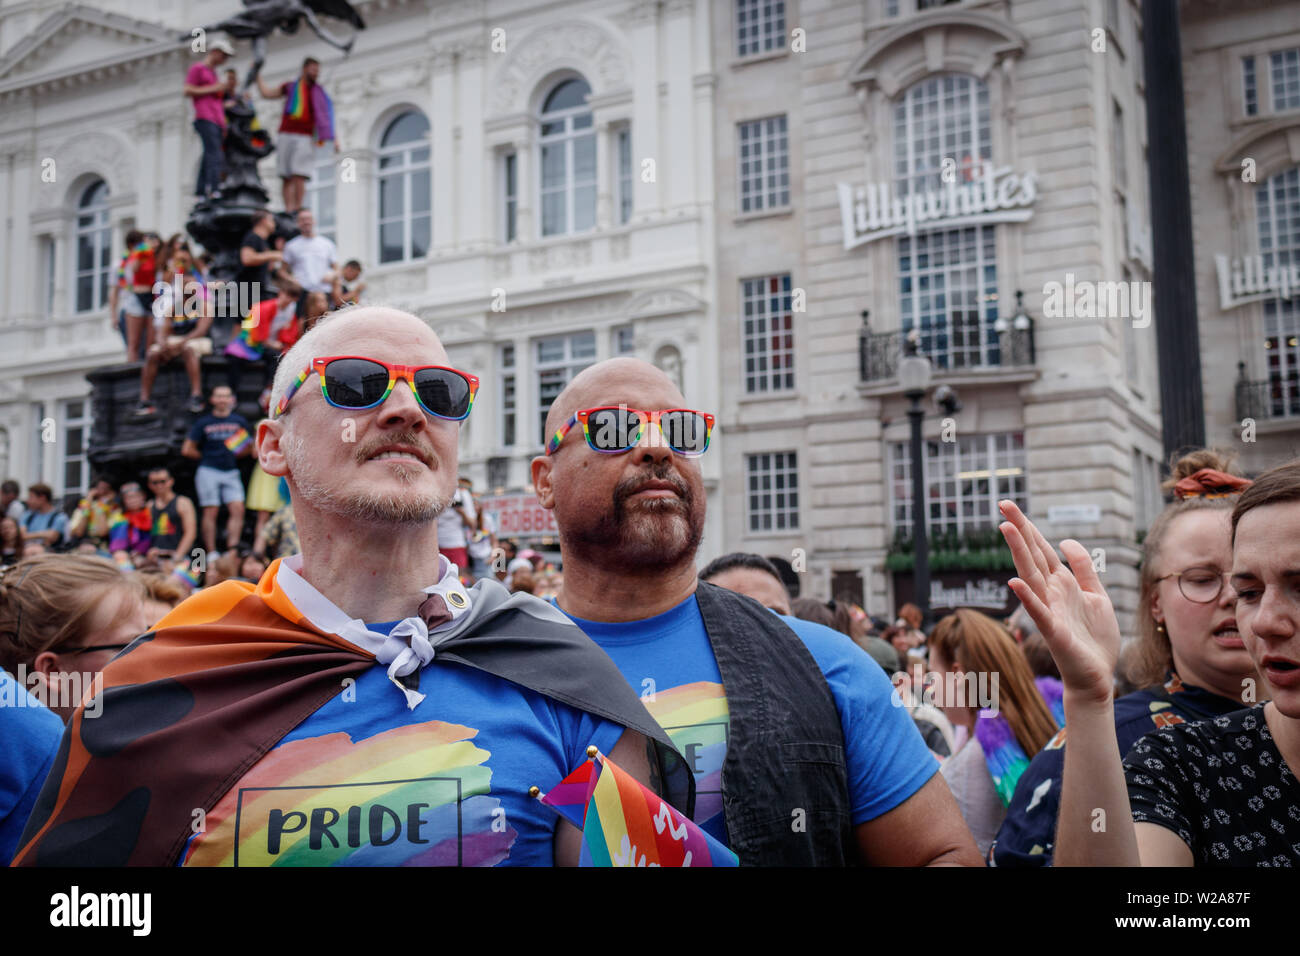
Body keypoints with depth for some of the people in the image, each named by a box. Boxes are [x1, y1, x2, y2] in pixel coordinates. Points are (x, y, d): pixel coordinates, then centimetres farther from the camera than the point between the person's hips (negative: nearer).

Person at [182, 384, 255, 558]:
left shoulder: (240, 421, 12)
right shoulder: (203, 423, 5)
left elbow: (249, 447, 16)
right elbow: (187, 449, 7)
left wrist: (237, 452, -1)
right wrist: (205, 457, 6)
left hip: (231, 472, 2)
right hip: (208, 472, -2)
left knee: (238, 509, -11)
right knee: (211, 512, -4)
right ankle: (211, 554, -1)